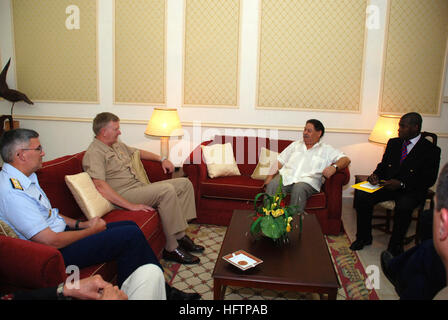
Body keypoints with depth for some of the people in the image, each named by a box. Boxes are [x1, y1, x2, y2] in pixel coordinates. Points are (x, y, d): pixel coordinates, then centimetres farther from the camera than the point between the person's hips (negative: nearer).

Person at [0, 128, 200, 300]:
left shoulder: (24, 178, 8)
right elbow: (52, 241, -25)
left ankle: (162, 289, 9)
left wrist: (80, 224, 5)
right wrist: (91, 231, -11)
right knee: (131, 235, -15)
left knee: (130, 226, 3)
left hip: (62, 230, 10)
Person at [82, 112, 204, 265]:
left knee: (184, 183, 0)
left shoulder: (117, 145, 18)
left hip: (140, 187, 10)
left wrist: (161, 159, 23)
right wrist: (131, 205, -29)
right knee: (166, 190, -31)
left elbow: (139, 152, 36)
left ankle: (180, 236, -4)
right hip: (124, 195, -10)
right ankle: (172, 248, -22)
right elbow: (101, 187, -24)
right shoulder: (94, 153, -11)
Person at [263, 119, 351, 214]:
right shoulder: (296, 144, 27)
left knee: (299, 188, -37)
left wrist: (334, 167, -17)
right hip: (286, 176, 3)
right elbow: (280, 161, 22)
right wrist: (270, 176, 5)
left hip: (307, 179, -2)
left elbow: (346, 159, 7)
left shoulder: (326, 149, 17)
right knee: (272, 185, -30)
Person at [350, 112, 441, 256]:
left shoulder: (431, 150, -4)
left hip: (412, 190, -4)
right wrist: (375, 175, -7)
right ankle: (364, 238, -3)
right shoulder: (393, 143, 12)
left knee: (403, 207, -37)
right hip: (388, 184, 5)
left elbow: (429, 179, -10)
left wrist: (401, 184, -22)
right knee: (362, 196, -20)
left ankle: (395, 247, -14)